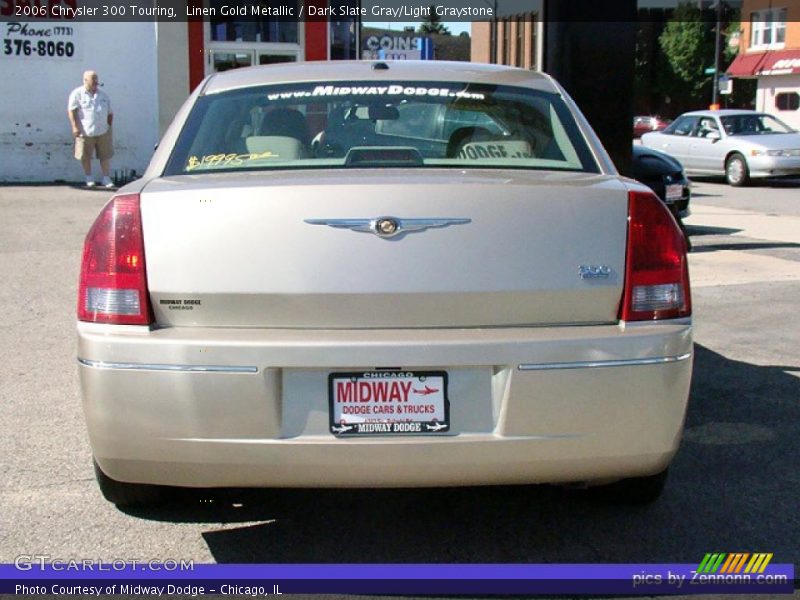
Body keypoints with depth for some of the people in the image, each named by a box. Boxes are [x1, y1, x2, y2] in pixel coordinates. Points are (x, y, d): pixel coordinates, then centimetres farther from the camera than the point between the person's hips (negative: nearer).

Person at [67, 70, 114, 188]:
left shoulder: (103, 95, 13)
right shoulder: (77, 94, -1)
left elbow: (110, 113, 20)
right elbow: (71, 111, -7)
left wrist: (109, 126, 13)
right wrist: (75, 126, -16)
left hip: (103, 132, 3)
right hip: (85, 132, -3)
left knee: (105, 156, 2)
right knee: (85, 156, 5)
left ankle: (106, 178, 10)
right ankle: (89, 178, 20)